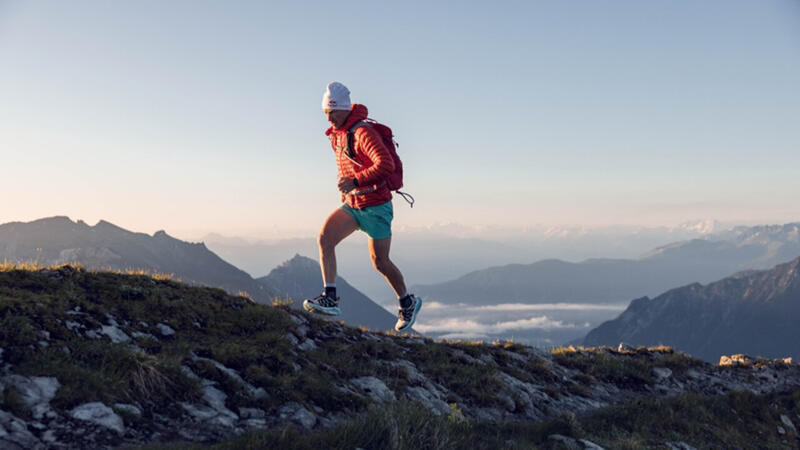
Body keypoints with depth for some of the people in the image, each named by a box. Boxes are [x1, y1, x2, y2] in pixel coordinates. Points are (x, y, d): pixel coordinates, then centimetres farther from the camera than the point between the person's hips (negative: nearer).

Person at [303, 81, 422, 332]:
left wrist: (355, 181, -34)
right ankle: (330, 298, -17)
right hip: (352, 204, 7)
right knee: (324, 237, -16)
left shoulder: (363, 133, -20)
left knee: (380, 262, 2)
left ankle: (407, 302, 27)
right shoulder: (335, 134, 7)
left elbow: (386, 164, -32)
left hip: (375, 205, -7)